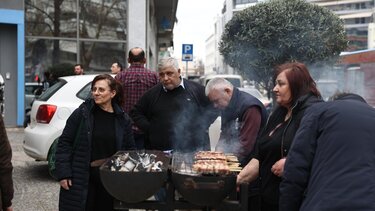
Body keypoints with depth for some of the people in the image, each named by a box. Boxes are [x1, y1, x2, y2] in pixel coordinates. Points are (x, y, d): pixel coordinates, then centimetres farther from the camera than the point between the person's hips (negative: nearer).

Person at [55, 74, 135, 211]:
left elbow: (130, 150, 8)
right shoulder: (82, 113, -4)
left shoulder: (123, 120, 3)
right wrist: (63, 174, -9)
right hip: (82, 179, -2)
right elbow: (64, 143, -3)